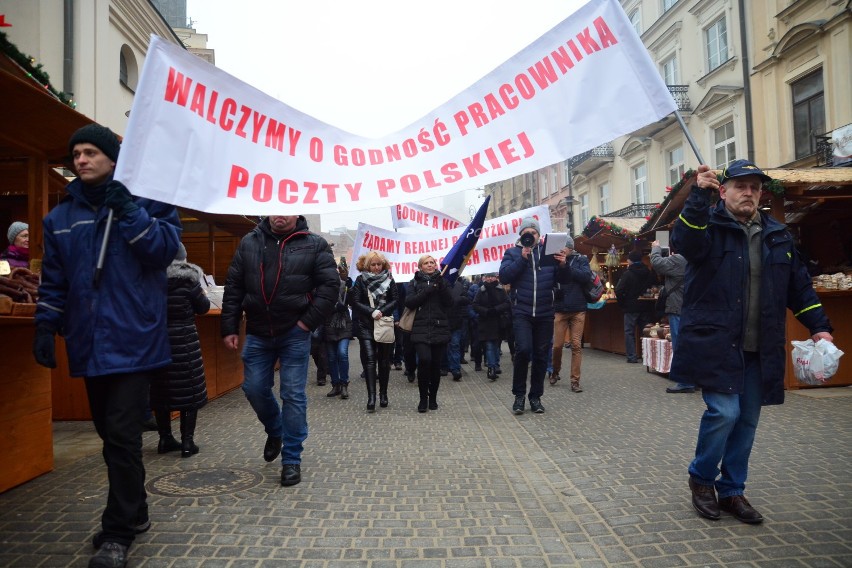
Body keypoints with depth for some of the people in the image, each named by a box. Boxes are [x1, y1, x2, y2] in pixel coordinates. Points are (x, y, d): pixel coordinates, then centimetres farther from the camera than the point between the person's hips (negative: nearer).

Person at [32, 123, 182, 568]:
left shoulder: (147, 200, 2)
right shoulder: (60, 216, 14)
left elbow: (166, 248, -12)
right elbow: (53, 280, 16)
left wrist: (128, 210, -17)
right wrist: (46, 326, 8)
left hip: (132, 339, -5)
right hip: (90, 343, 6)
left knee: (122, 436, -7)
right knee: (110, 433, 14)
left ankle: (118, 532, 7)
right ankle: (132, 513, 31)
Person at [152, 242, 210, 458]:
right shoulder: (187, 279, -10)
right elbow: (203, 307, -1)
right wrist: (202, 295, 17)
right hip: (183, 342, -4)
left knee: (160, 391, 13)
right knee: (189, 391, 4)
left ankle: (165, 438, 21)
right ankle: (187, 441, 4)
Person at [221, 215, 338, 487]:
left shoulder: (315, 245, -3)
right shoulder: (249, 242, 5)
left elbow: (330, 285, -7)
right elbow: (233, 287, 6)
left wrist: (309, 321, -13)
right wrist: (229, 328, 1)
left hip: (295, 335, -3)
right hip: (257, 334, 4)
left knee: (293, 396, 1)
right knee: (254, 389, 10)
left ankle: (291, 460, 14)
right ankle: (275, 431, 40)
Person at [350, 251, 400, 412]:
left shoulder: (388, 279, 7)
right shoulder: (360, 280, 3)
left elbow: (395, 300, 1)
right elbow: (356, 302, -3)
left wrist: (381, 311, -14)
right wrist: (372, 312, -16)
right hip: (366, 326, -2)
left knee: (384, 361, 6)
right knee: (370, 359, -11)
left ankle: (383, 394, 17)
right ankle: (371, 396, -14)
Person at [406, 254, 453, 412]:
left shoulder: (442, 281, 14)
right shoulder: (415, 282, 11)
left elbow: (449, 303, 1)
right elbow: (409, 303, -4)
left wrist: (441, 285, -12)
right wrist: (427, 290, -13)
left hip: (440, 329, 2)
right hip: (421, 330, -2)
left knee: (436, 365, 1)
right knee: (424, 360, -20)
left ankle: (433, 398, 21)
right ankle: (423, 397, -2)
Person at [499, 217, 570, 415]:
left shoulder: (549, 251, 10)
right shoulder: (512, 253, 5)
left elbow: (563, 280, 6)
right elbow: (504, 276, -9)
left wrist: (562, 265, -14)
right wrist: (522, 258, -15)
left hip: (545, 313, 3)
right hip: (522, 312, -3)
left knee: (541, 355, 8)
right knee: (523, 350, -18)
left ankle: (536, 396, 22)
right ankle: (519, 395, 1)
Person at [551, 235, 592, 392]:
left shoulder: (581, 259, 3)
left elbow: (586, 276, -14)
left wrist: (566, 266, -22)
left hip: (578, 309, 0)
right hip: (560, 309, 0)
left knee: (576, 345, 0)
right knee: (557, 345, 2)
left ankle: (575, 381, 7)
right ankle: (555, 372, 27)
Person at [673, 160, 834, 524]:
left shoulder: (777, 234, 15)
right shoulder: (710, 224, -1)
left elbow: (799, 285, 19)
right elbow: (684, 242, -25)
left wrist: (819, 326, 12)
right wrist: (699, 194, -32)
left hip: (760, 349, 6)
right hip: (717, 343, -5)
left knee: (747, 420, 9)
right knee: (724, 412, -12)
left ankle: (731, 490, 25)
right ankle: (701, 478, 13)